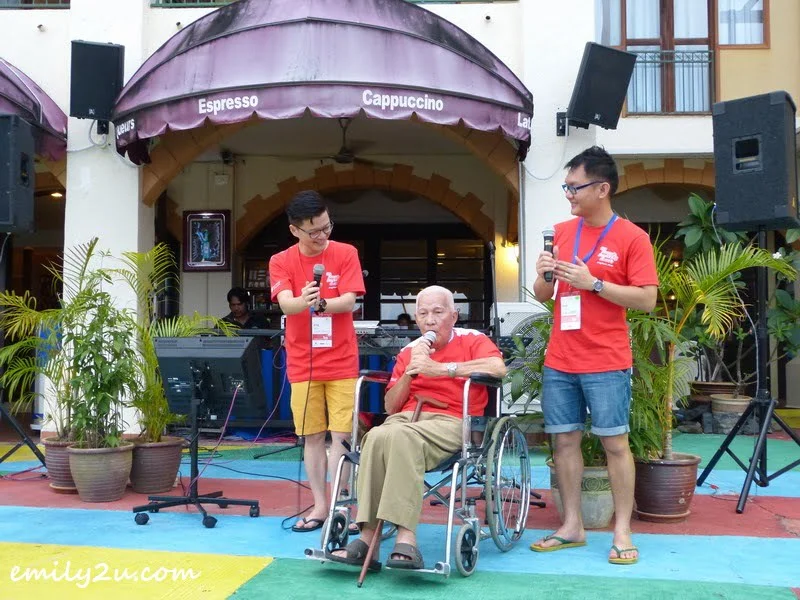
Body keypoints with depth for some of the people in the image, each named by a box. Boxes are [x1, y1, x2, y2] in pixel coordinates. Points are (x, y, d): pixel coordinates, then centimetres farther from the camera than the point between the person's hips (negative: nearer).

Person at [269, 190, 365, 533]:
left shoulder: (346, 254, -3)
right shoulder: (281, 262, -1)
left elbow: (349, 302, -11)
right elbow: (286, 304, -16)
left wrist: (319, 303, -31)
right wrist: (304, 301, -40)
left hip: (341, 363, -1)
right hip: (303, 364, 1)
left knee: (341, 436, -1)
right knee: (312, 437, 6)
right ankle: (319, 505, 16)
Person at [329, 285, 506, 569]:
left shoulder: (472, 340, 12)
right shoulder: (409, 351, 24)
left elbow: (498, 367, -12)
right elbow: (391, 407, 21)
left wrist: (441, 368, -11)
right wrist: (410, 371, 5)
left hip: (450, 421, -4)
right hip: (406, 418, 4)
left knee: (401, 436, -36)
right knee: (377, 436, -33)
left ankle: (406, 539, -38)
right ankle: (367, 537, -32)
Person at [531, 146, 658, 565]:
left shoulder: (632, 237, -5)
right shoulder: (561, 232, 10)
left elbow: (647, 299, -10)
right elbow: (542, 295, 16)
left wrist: (594, 282, -18)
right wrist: (544, 275, -7)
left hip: (606, 363, -5)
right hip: (558, 361, 5)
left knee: (614, 443, 0)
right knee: (564, 441, 8)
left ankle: (622, 531, 9)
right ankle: (572, 526, 18)